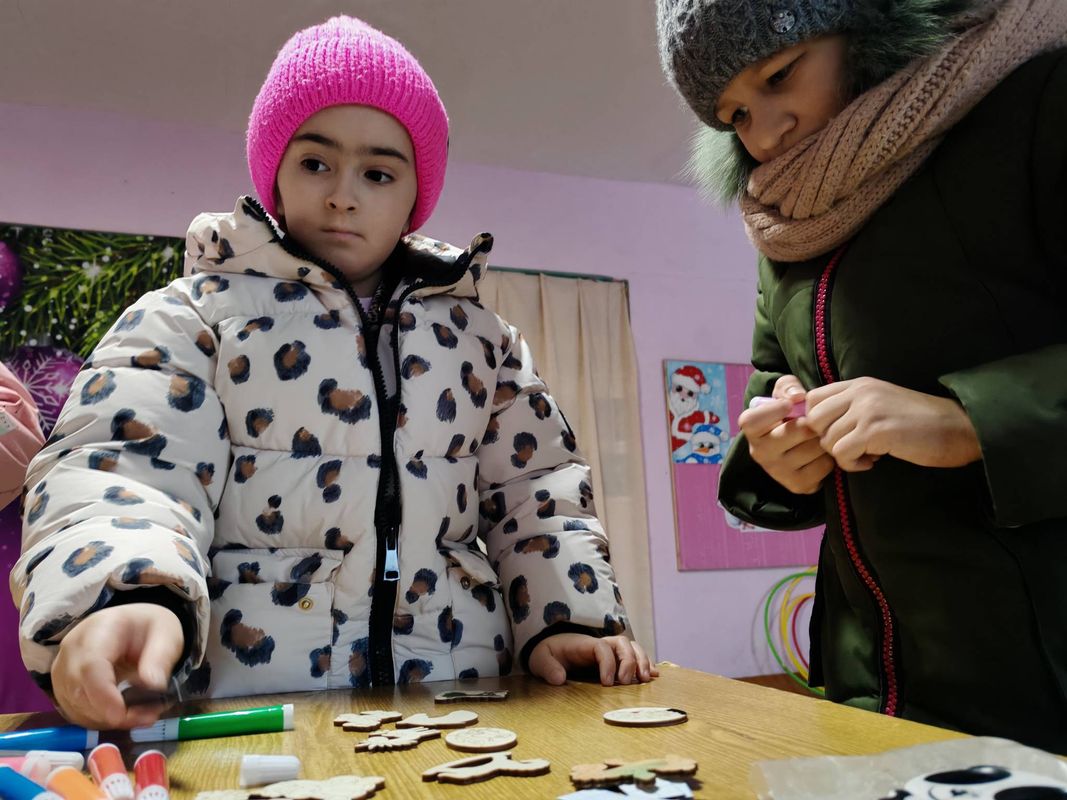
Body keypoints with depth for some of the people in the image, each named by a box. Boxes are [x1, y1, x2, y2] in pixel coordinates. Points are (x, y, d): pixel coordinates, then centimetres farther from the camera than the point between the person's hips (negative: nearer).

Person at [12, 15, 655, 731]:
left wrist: (567, 618, -1)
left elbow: (535, 484, 13)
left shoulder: (478, 334, 14)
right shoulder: (190, 315, 5)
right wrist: (125, 596, -27)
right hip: (249, 702, -1)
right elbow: (123, 465, -7)